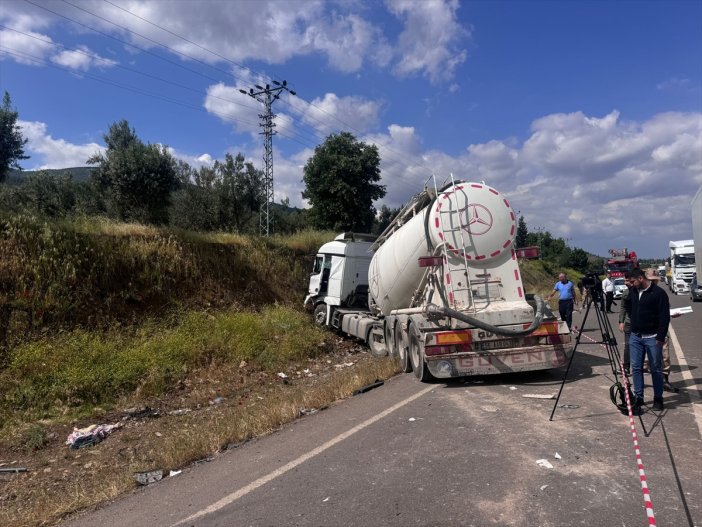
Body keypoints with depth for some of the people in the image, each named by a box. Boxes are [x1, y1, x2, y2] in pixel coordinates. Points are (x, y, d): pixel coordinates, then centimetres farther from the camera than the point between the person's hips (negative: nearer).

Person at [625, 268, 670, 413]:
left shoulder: (658, 293, -11)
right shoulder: (633, 292, 7)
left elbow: (665, 316, -13)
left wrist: (661, 337, -15)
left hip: (652, 337, -5)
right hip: (635, 336, 5)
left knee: (655, 369, 6)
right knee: (636, 368, 5)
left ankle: (658, 398, 20)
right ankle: (638, 398, 12)